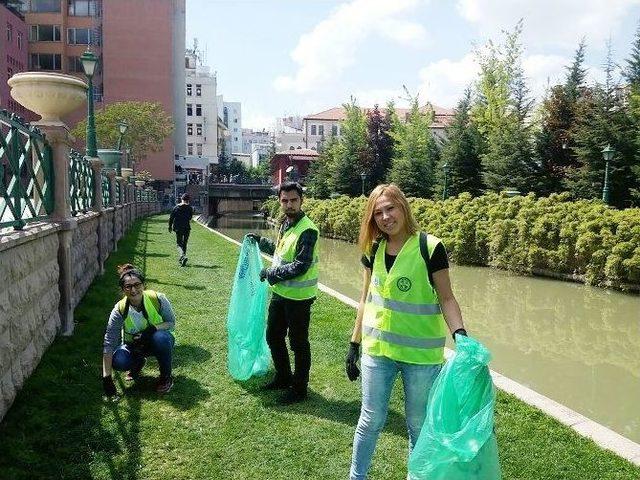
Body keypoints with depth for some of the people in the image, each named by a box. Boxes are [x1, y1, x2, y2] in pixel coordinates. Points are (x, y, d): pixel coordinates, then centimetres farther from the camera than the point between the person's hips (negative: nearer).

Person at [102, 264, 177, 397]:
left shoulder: (157, 299, -25)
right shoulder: (120, 310, -23)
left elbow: (171, 323, -13)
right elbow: (109, 344, -24)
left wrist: (153, 329, -34)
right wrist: (106, 377, -29)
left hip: (158, 342, -1)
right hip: (134, 345, 1)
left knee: (161, 337, -36)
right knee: (118, 362, -28)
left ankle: (166, 377, -10)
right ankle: (138, 362, 10)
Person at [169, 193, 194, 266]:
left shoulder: (176, 207, -3)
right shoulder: (190, 208, -3)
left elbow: (171, 218, 0)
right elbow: (190, 218, 8)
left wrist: (170, 227, 11)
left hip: (178, 228, -1)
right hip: (187, 228, 1)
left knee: (179, 244, 2)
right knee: (184, 244, 13)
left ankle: (183, 256, -23)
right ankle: (181, 259, 19)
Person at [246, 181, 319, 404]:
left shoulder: (307, 230, -20)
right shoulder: (285, 224, 7)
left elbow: (300, 267, -24)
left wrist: (270, 273, -15)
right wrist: (261, 241, 20)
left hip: (299, 297, -9)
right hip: (280, 293, 9)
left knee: (298, 343, 6)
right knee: (273, 336, 20)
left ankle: (299, 388, 22)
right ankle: (283, 378, 39)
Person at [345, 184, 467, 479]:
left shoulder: (430, 247, -12)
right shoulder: (374, 250, 1)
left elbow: (446, 298, -8)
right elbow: (366, 299, 9)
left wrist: (460, 333, -24)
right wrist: (354, 344, 10)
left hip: (421, 352, -3)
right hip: (377, 348, 3)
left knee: (419, 424, 14)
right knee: (371, 420, 13)